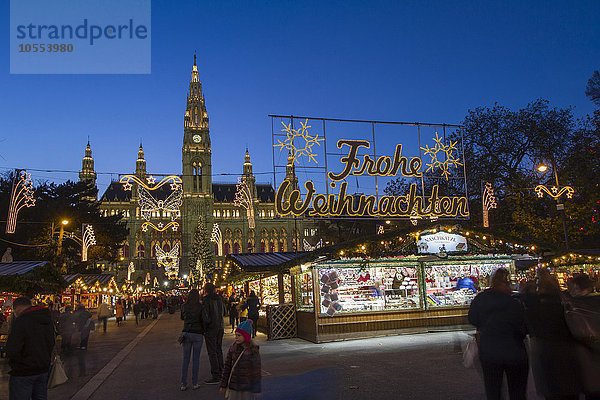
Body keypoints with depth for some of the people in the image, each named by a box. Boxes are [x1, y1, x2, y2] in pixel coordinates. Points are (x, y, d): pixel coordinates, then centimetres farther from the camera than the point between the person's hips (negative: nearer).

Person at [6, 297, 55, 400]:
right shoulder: (48, 319, 7)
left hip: (23, 372, -7)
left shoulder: (21, 321, -18)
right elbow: (51, 344, 15)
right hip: (43, 369, 7)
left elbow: (11, 351, -20)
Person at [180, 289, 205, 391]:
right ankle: (194, 383, 9)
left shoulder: (184, 306, 1)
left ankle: (183, 384, 11)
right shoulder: (200, 307, -8)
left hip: (186, 333, 3)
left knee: (185, 359, 9)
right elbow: (203, 320, -3)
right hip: (198, 334, -2)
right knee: (196, 359, 5)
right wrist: (203, 330, 12)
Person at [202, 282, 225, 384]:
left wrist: (204, 327, -8)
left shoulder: (206, 299, -14)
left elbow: (205, 315, -18)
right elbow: (224, 312, 14)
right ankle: (220, 373, 23)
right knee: (219, 350, 17)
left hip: (211, 329, -7)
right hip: (220, 327, 7)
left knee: (212, 352, -2)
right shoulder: (219, 298, 7)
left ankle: (215, 376, -2)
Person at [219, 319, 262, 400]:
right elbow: (227, 366, 6)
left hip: (247, 388, -4)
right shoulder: (233, 348, -1)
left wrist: (256, 390, -8)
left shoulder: (253, 350, -13)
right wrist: (223, 385, 8)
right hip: (233, 387, 4)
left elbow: (256, 371, -10)